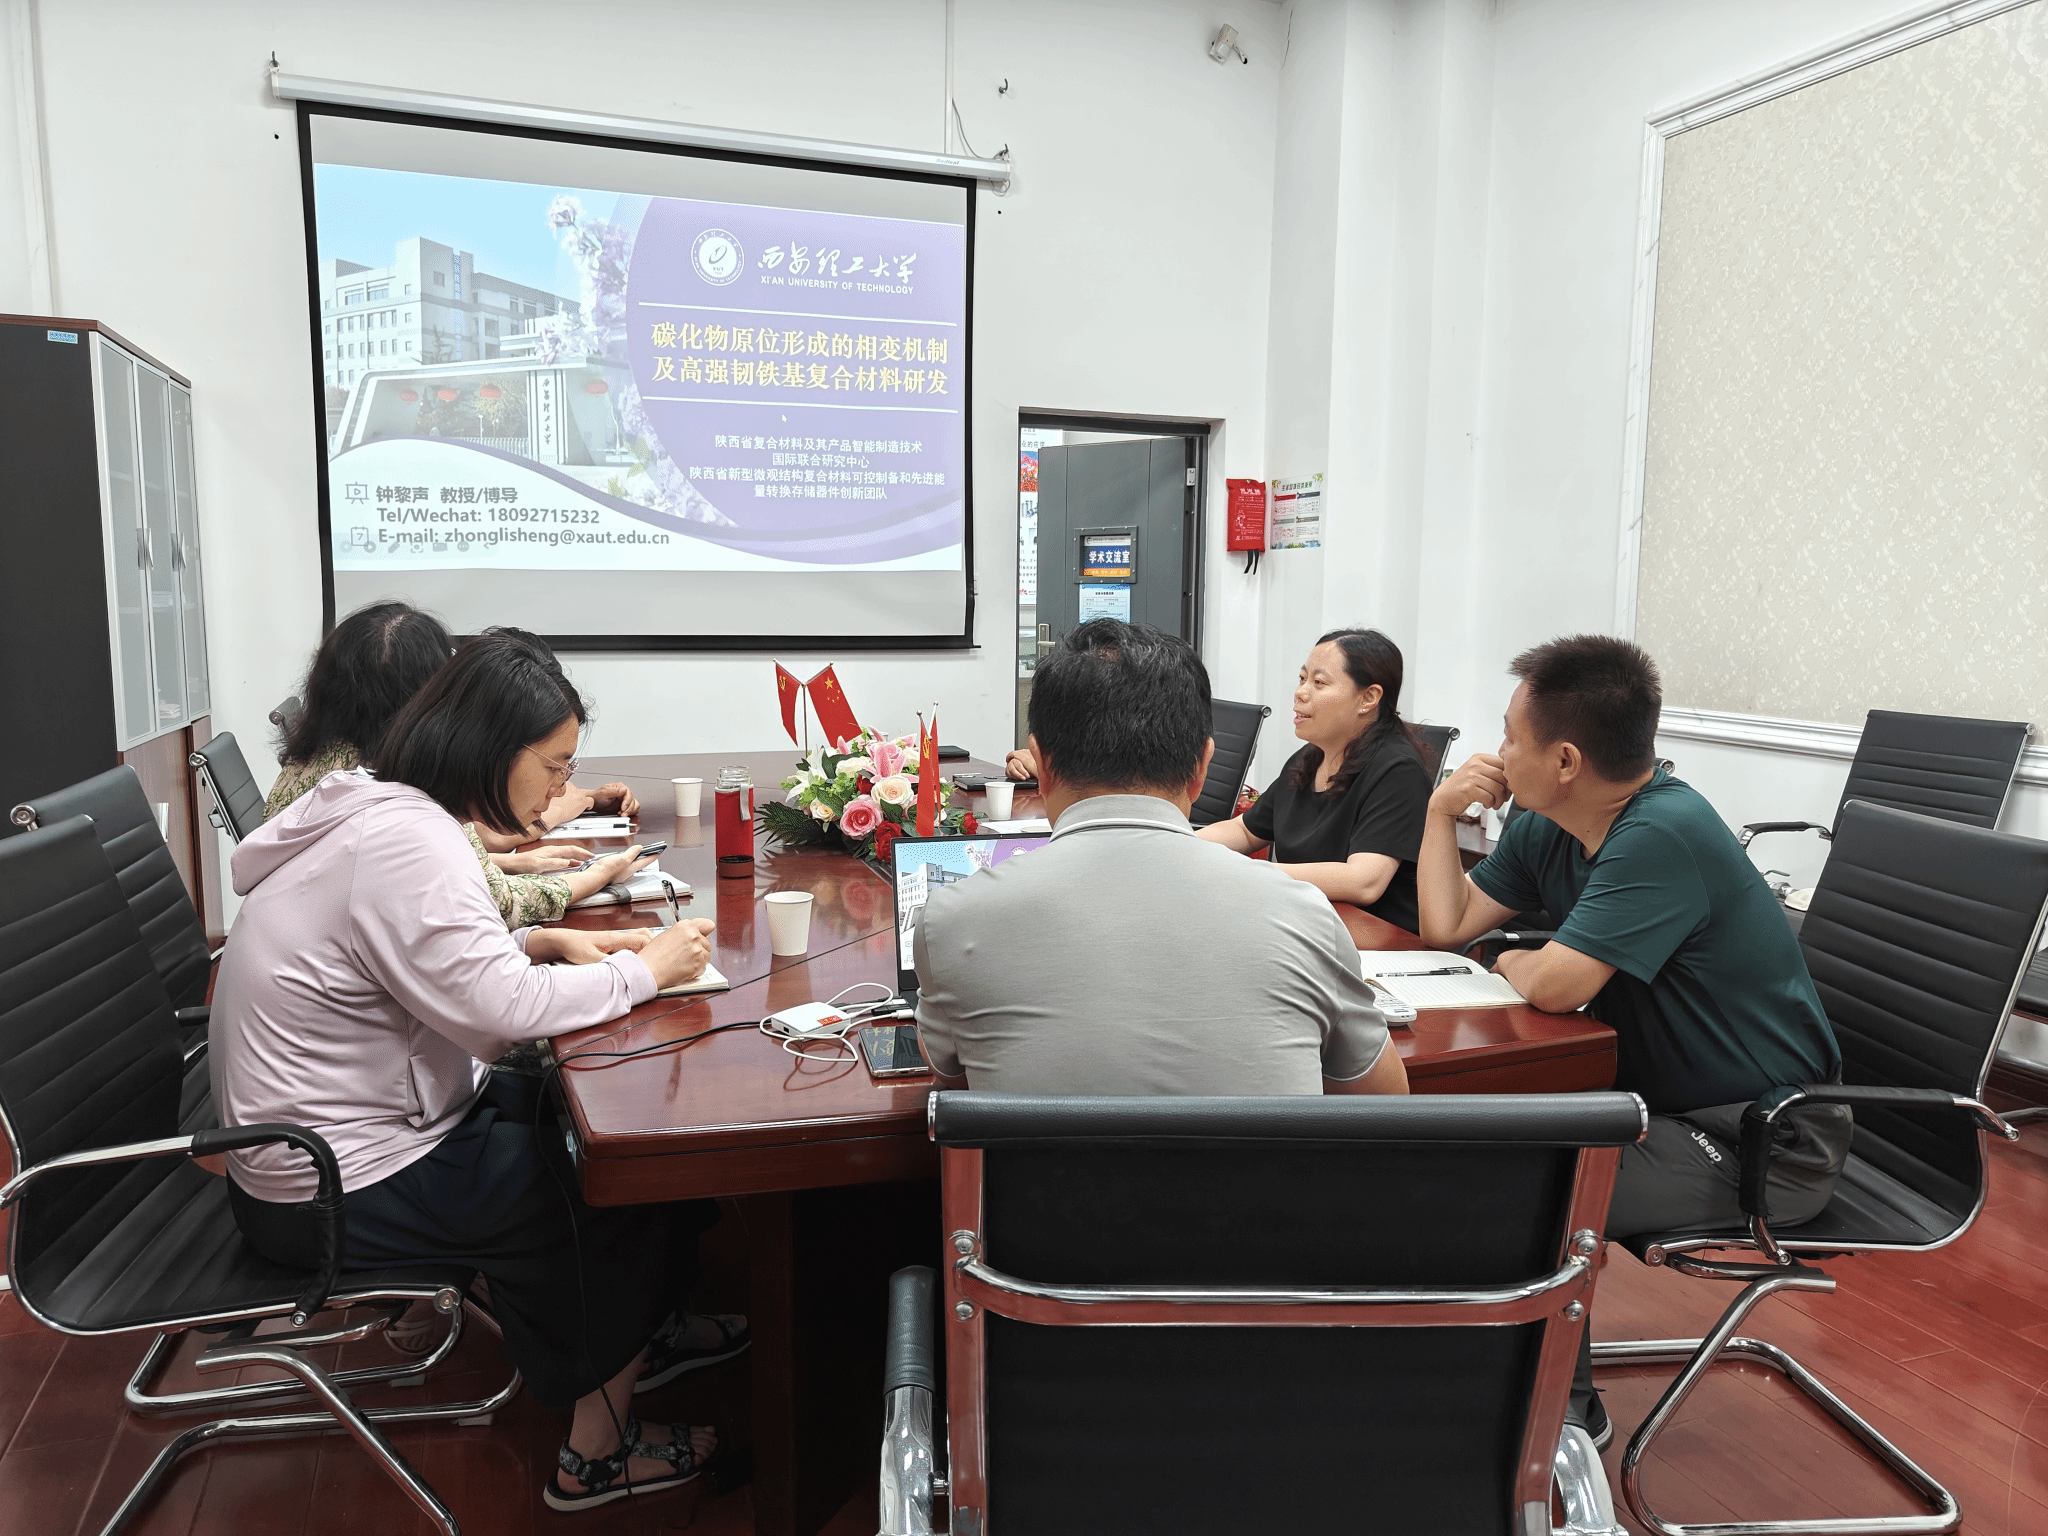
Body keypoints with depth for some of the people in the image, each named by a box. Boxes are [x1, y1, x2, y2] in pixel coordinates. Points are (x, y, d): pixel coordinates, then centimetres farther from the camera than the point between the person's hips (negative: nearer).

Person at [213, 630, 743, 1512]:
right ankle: (598, 1453, 16)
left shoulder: (380, 811, 5)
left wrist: (546, 941, 2)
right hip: (342, 1189, -10)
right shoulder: (406, 842, -27)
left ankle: (625, 1338, 31)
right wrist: (644, 970, -16)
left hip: (329, 1132, 10)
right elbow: (501, 1008, -28)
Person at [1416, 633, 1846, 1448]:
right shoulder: (1547, 830, 0)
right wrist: (1443, 809, -3)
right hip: (1658, 1094, 9)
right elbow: (1446, 926, 6)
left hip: (1759, 1141, -9)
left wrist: (1514, 963, -8)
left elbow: (1555, 986, -30)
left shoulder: (1663, 836, -28)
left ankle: (1565, 1409, 7)